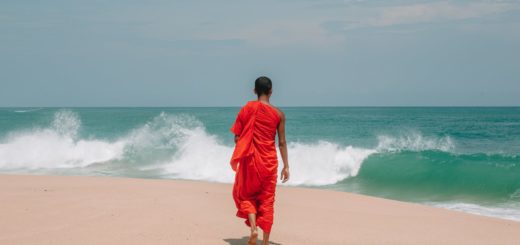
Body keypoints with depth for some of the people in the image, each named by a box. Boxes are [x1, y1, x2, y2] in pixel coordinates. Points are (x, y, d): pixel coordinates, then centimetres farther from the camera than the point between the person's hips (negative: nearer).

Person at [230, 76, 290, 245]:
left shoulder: (246, 109, -3)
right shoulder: (278, 114, -3)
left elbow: (237, 137, -2)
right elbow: (282, 142, -1)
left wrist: (239, 158, 13)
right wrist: (286, 166, 5)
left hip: (250, 160, 0)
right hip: (269, 161, 1)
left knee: (246, 195, 15)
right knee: (267, 201, 9)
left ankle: (253, 228, -8)